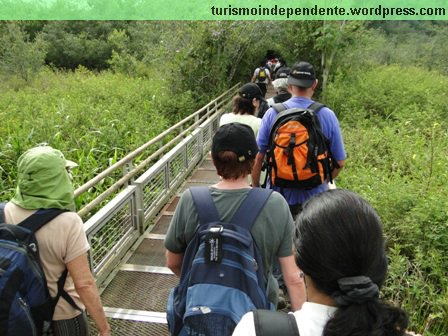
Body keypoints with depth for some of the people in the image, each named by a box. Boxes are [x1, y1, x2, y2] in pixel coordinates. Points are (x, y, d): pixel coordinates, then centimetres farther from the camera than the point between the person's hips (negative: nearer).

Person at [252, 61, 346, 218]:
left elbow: (258, 157, -4)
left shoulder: (272, 113, -8)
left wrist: (255, 188, 10)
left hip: (278, 195, 0)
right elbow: (339, 161, -2)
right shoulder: (327, 115, -8)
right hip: (315, 197, 0)